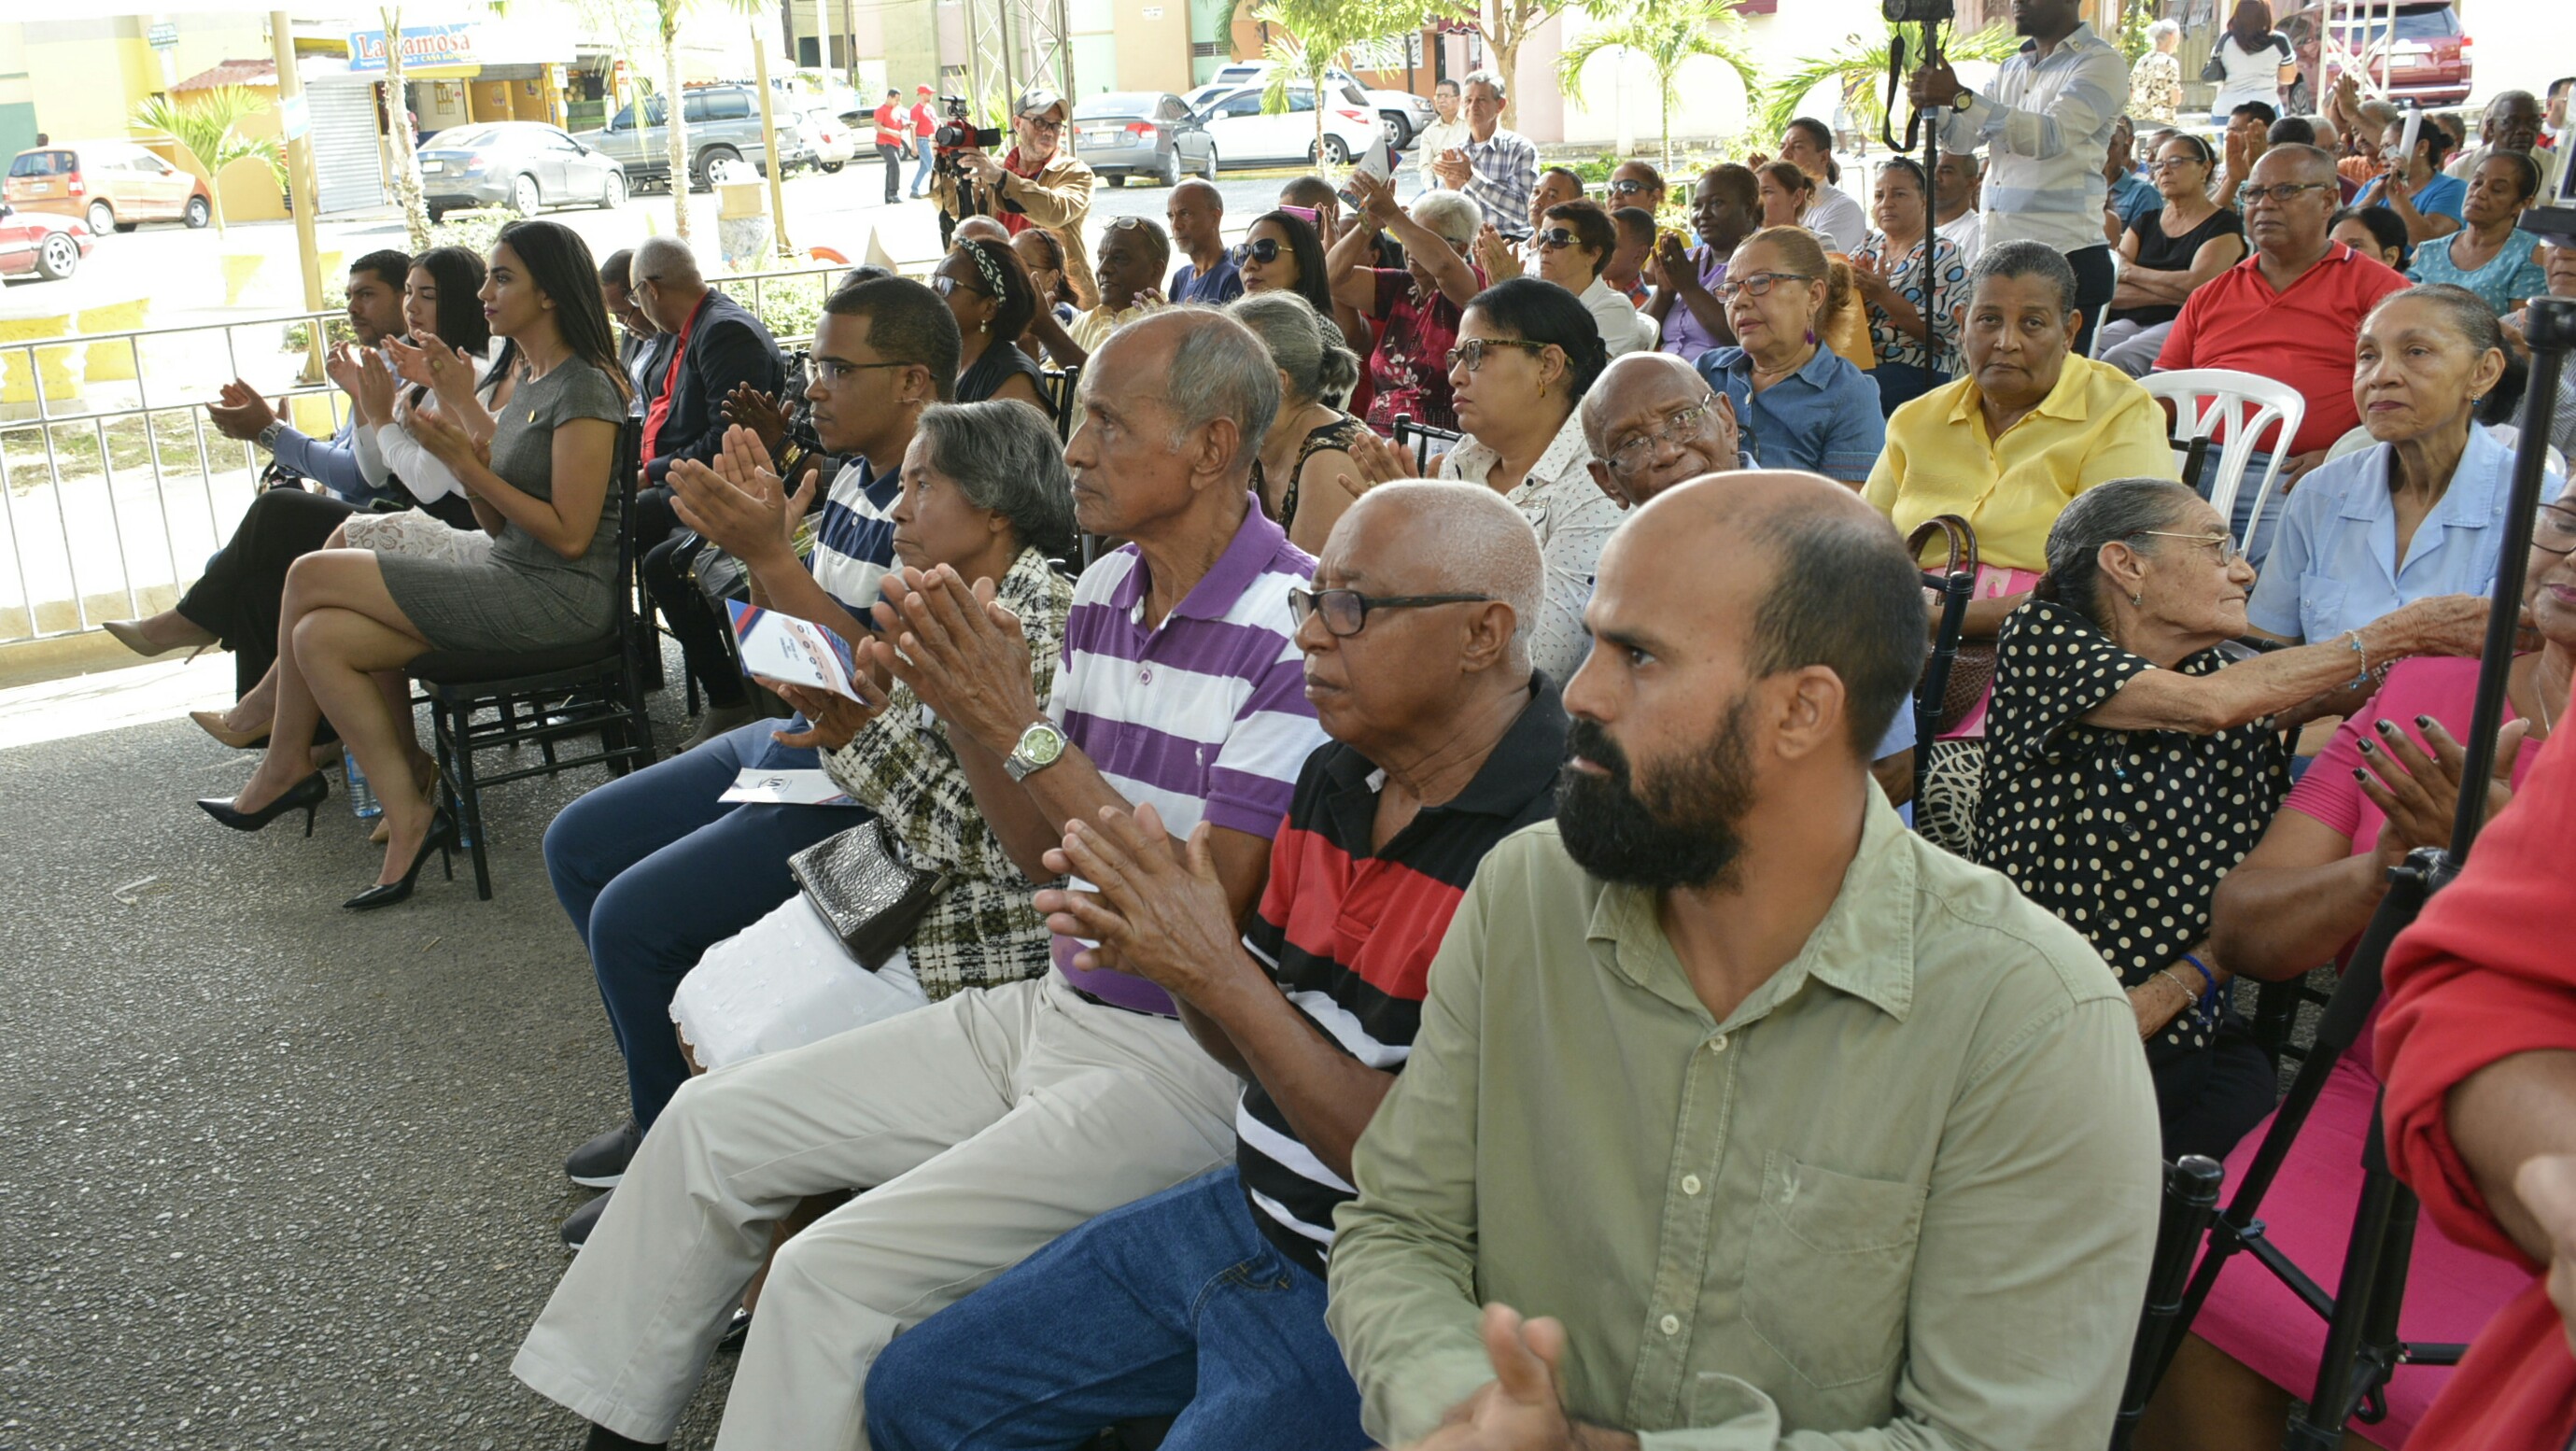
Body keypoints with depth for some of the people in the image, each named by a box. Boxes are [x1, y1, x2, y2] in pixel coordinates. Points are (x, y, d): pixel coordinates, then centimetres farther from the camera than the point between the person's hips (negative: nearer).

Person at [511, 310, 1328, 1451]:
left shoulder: (1296, 631, -20)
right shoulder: (1105, 590, 6)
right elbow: (1047, 855, 10)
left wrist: (1024, 730, -23)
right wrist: (958, 707, -6)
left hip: (1185, 1058, -8)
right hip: (1056, 1006, 9)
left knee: (837, 1270, -20)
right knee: (711, 1123, 10)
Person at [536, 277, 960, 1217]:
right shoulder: (855, 477, 9)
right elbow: (794, 642, 14)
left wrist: (770, 555, -24)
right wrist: (758, 533, -2)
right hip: (786, 740, 11)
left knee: (632, 918, -18)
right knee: (578, 845, 14)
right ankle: (662, 1096, 25)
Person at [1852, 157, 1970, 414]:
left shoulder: (1942, 255, 1)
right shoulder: (1868, 247, 19)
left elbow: (1941, 329, -11)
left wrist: (1884, 296, -19)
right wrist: (1856, 291, -9)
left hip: (1917, 372, -5)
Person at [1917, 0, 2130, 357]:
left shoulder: (2101, 62, -5)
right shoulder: (2012, 68, 18)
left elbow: (2050, 136, -19)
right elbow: (1962, 139, 15)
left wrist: (1959, 97, -24)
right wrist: (1933, 102, -7)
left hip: (2065, 258, -7)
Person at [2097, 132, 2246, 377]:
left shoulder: (2224, 226, 5)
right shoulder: (2144, 223, 19)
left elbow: (2195, 286, -13)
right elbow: (2109, 292, 6)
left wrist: (2131, 272, -1)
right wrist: (2170, 292, -9)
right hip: (2132, 322, 5)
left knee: (2117, 359, -34)